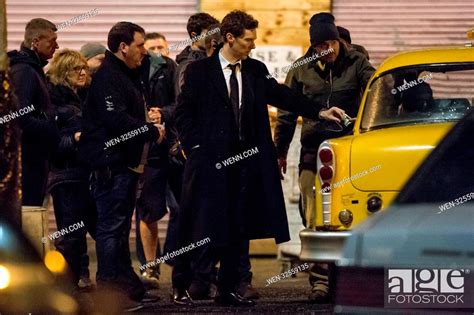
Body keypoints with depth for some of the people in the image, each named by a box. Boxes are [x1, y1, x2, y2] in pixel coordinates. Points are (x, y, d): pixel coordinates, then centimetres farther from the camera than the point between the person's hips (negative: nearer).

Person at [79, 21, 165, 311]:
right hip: (111, 164, -11)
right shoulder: (108, 77, -15)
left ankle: (129, 287, 23)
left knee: (120, 227, 16)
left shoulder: (128, 76, 19)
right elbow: (115, 119, -25)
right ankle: (110, 291, -8)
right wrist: (152, 132, -15)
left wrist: (151, 127, 9)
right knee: (111, 227, -9)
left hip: (126, 163, 11)